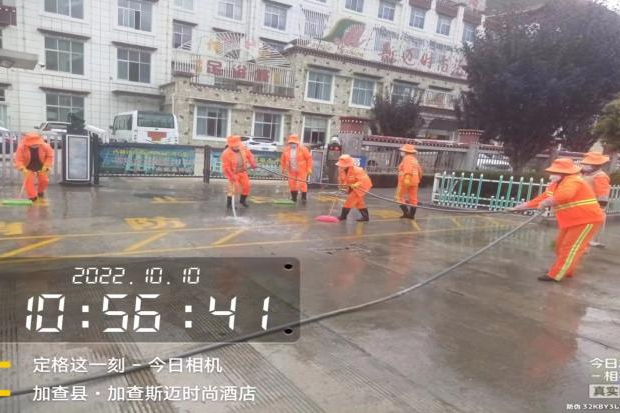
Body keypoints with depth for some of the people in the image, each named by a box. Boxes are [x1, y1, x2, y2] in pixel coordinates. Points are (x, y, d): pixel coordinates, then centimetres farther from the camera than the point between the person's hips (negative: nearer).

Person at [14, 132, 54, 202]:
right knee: (28, 181, -11)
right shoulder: (21, 147, -24)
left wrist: (46, 166, -20)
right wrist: (22, 168, -36)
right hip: (28, 168, -1)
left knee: (44, 180, 7)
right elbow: (18, 159, -21)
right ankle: (32, 196, 1)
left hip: (41, 167, 1)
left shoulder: (45, 146, -22)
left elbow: (50, 156, -11)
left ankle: (40, 192, 37)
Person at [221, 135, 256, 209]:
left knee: (246, 186, 11)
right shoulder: (226, 153, -23)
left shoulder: (243, 149, -8)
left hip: (243, 172, 6)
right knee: (232, 188, -12)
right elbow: (226, 167, -22)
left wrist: (253, 164, -2)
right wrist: (232, 177, -25)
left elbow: (250, 155, 9)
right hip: (233, 173, -6)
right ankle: (229, 203, 3)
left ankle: (243, 200, 34)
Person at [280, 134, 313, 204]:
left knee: (302, 184, -7)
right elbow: (283, 159, 13)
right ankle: (294, 198, 23)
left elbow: (309, 158, -10)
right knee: (292, 184, 7)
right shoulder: (286, 150, 0)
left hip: (302, 170, -4)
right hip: (292, 171, 5)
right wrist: (283, 168, 13)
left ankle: (304, 198, 5)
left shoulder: (303, 149, -13)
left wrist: (309, 169, -12)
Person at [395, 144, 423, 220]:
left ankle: (406, 212, -7)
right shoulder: (415, 159, 18)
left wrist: (407, 178, -33)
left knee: (399, 196, 2)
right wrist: (418, 178, 31)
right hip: (414, 181, 9)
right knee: (413, 198, 7)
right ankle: (412, 214, 11)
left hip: (405, 181, -9)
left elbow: (408, 170, -25)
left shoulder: (407, 159, -10)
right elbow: (419, 171, 21)